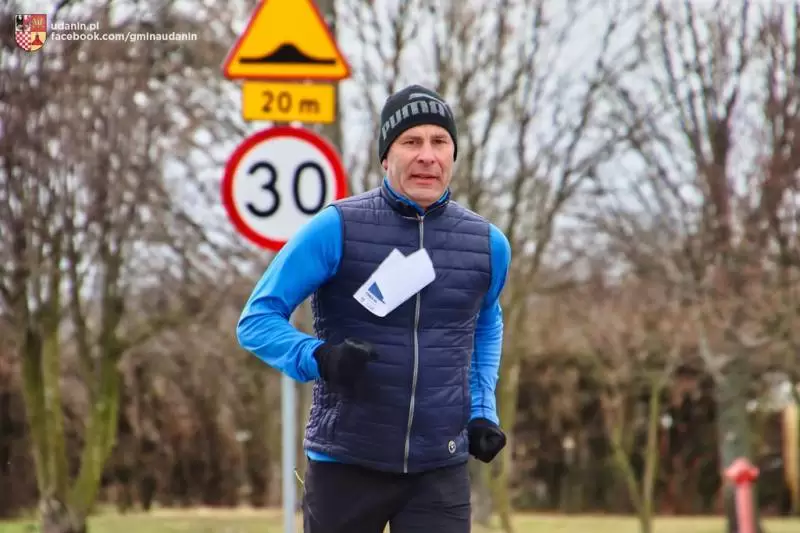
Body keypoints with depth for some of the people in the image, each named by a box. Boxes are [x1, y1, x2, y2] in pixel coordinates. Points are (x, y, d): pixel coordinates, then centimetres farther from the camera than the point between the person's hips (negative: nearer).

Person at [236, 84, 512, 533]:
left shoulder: (489, 244, 4)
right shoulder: (336, 229, -8)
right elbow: (258, 319, -6)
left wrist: (482, 409, 13)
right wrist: (317, 358, -25)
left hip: (440, 469, 2)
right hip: (345, 464, -2)